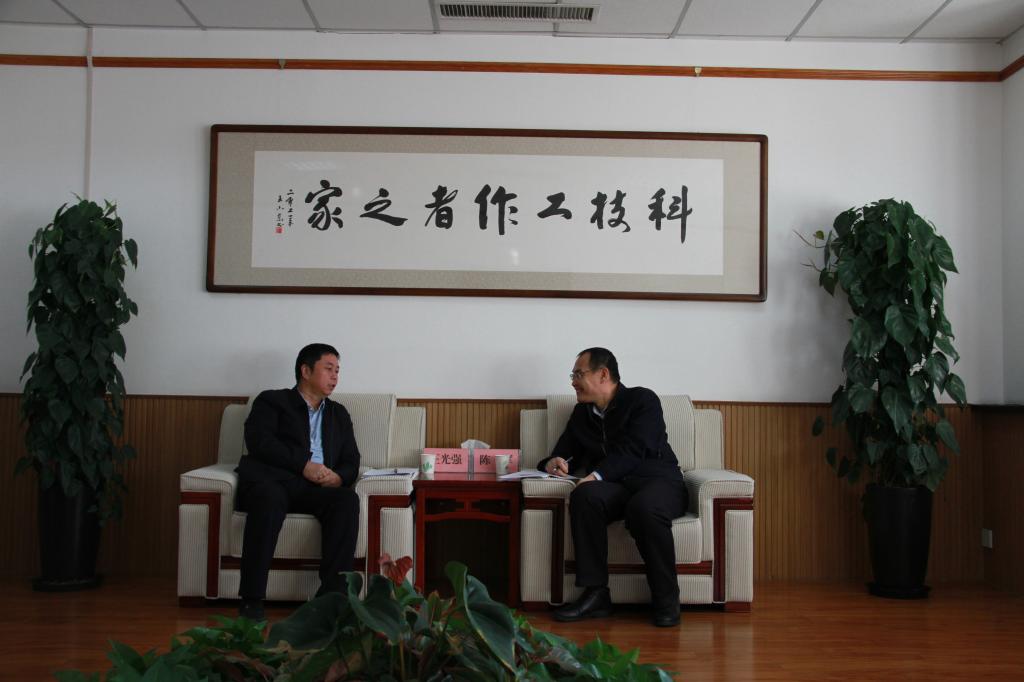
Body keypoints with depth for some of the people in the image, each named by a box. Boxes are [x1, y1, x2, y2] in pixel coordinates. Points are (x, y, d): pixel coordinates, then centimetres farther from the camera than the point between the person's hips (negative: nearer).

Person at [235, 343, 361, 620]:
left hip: (317, 488, 4)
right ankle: (251, 602, -35)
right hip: (272, 479, -3)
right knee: (269, 497, -39)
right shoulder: (271, 401, 17)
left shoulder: (339, 414, 30)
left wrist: (338, 477, -5)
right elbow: (258, 441, -3)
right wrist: (304, 465, -14)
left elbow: (352, 462, 20)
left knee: (348, 500, -30)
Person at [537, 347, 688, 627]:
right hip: (613, 488, 4)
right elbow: (563, 455, 21)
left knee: (644, 507, -39)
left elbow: (632, 450, -13)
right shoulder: (581, 412, 21)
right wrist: (553, 464, -5)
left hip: (656, 480, -4)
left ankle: (666, 599, -21)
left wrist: (596, 475, -27)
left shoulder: (643, 400, 2)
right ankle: (596, 594, -27)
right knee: (584, 495, -31)